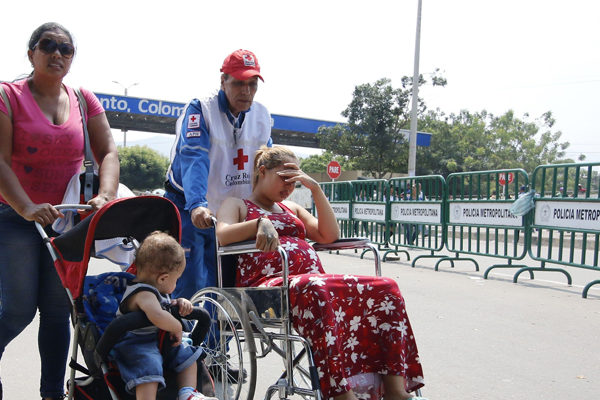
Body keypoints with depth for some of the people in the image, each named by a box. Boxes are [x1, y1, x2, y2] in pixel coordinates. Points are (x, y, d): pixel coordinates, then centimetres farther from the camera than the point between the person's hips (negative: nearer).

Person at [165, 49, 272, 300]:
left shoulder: (262, 116, 2)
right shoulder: (199, 110, -13)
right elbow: (193, 158, -28)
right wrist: (197, 204, -43)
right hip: (189, 211, -4)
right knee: (190, 287, -8)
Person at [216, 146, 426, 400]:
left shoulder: (292, 208, 34)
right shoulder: (237, 204, 19)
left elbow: (330, 236, 19)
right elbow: (222, 236, -4)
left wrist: (315, 189, 13)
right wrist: (260, 222, -21)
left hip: (316, 281, 6)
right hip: (269, 284, -6)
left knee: (385, 289, -17)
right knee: (314, 290, -42)